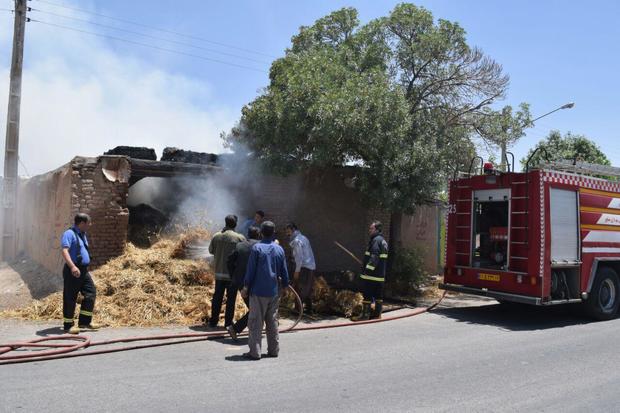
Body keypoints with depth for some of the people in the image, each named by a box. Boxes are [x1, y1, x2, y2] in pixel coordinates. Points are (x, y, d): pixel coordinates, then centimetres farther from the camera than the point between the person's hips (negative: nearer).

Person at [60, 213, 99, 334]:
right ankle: (68, 325, 9)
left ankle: (85, 321, 14)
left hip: (84, 270, 9)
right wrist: (72, 266, -37)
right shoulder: (69, 234, -13)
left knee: (91, 293, 6)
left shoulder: (82, 234, 17)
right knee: (70, 298, -1)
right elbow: (64, 251, -25)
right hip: (73, 271, -9)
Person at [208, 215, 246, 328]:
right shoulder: (239, 238, -13)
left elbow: (211, 250, 10)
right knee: (231, 298, 5)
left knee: (217, 296, 14)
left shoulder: (216, 236, -1)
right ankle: (228, 322, 9)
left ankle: (213, 321, 20)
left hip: (219, 272, 4)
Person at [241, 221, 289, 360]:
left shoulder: (257, 248, -9)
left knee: (256, 322, 2)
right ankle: (273, 350, 19)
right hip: (274, 291, 5)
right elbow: (284, 271, 10)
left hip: (258, 291, -4)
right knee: (272, 321, 13)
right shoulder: (279, 249, 4)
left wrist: (246, 287, 1)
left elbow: (251, 270, -8)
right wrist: (285, 285, 24)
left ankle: (255, 352, 3)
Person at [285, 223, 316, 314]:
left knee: (299, 289, -6)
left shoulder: (297, 240, -11)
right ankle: (308, 308, 23)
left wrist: (297, 271, -15)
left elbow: (299, 257, -17)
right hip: (311, 266, 10)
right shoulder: (303, 237, 18)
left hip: (304, 267, -10)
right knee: (307, 289, 16)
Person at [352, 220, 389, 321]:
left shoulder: (376, 240, -14)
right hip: (380, 274, 10)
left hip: (372, 274, -10)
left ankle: (365, 314, -3)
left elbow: (374, 257, -23)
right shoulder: (383, 241, 17)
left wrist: (368, 269, -23)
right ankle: (377, 313, 18)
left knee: (367, 294, -5)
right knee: (378, 295, 13)